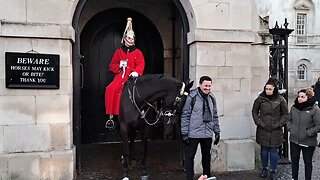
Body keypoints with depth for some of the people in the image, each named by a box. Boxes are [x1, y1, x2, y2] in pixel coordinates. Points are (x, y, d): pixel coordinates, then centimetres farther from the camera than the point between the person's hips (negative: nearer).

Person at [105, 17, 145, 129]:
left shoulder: (137, 52, 13)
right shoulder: (118, 52, 15)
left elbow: (141, 64, 0)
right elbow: (111, 66, 14)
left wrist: (136, 72, -22)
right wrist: (119, 66, -8)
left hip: (132, 77, 0)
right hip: (120, 76, 1)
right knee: (111, 89, -25)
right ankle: (110, 116, -17)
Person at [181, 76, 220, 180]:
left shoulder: (211, 97, 7)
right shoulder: (192, 97, -10)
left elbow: (215, 116, 14)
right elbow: (185, 116, -9)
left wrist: (217, 132, 11)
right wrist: (184, 133, -12)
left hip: (208, 133, 5)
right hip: (193, 133, -5)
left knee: (207, 156, 17)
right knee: (189, 156, 3)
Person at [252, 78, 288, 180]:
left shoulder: (280, 99, -2)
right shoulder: (260, 98, -2)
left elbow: (285, 114, 5)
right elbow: (254, 112, 7)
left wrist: (279, 124, -5)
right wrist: (259, 123, -3)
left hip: (276, 131, 0)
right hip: (263, 130, 1)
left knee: (273, 151, 5)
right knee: (264, 150, 10)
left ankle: (273, 171, 20)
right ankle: (265, 169, 28)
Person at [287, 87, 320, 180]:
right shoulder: (294, 107, 1)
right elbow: (289, 120, 15)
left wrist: (308, 133, -18)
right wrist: (290, 128, 0)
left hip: (308, 142, -4)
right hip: (294, 140, 5)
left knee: (308, 162, 14)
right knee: (294, 160, 19)